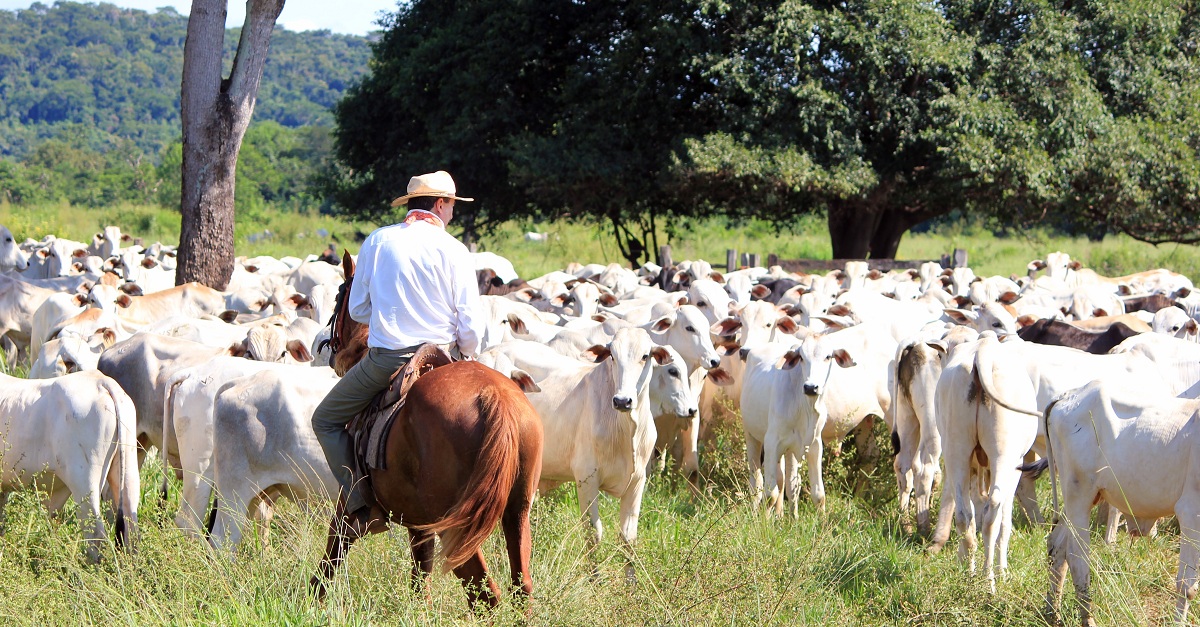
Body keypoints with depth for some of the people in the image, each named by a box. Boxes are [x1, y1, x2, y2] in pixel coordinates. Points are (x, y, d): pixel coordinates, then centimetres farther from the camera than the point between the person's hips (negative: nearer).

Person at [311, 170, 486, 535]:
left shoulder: (377, 242, 3)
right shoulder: (453, 250, -2)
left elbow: (357, 310, 10)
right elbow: (471, 324, -6)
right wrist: (465, 358, 15)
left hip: (386, 358, 0)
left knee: (326, 421, 16)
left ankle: (362, 507, 1)